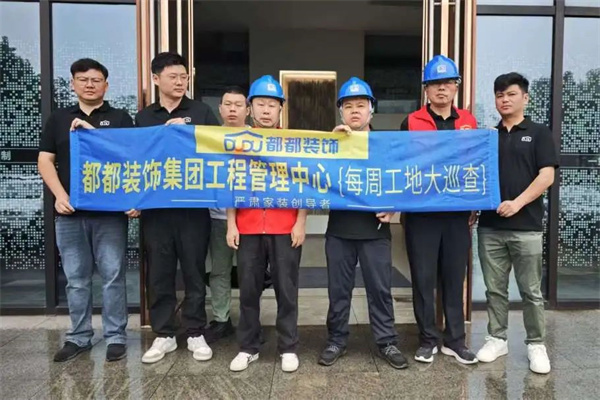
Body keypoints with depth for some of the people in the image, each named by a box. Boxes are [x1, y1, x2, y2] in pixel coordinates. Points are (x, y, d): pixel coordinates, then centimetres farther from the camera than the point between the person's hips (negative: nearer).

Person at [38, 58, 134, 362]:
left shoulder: (120, 119, 7)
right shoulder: (58, 119, 14)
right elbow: (45, 161, 9)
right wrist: (59, 195, -6)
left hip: (110, 212, -2)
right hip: (69, 213, 3)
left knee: (113, 277, 1)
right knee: (76, 279, 10)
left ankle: (116, 337, 13)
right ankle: (78, 337, 23)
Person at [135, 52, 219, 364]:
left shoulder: (201, 111, 6)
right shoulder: (144, 117, 12)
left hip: (194, 205, -2)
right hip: (155, 206, 2)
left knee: (194, 272, 6)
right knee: (159, 274, 9)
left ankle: (196, 334, 21)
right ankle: (163, 335, 24)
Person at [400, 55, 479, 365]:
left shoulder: (469, 122, 10)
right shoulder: (411, 123, 0)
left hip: (458, 214, 3)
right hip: (421, 214, -2)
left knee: (454, 278, 11)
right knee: (424, 279, 5)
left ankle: (454, 340, 25)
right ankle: (428, 340, 21)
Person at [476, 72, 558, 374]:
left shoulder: (538, 133, 4)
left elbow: (546, 175, -6)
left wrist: (518, 203, -17)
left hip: (526, 226, -3)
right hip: (489, 226, 3)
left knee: (531, 291, 5)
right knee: (495, 288, 10)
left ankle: (536, 344, 20)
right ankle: (497, 339, 23)